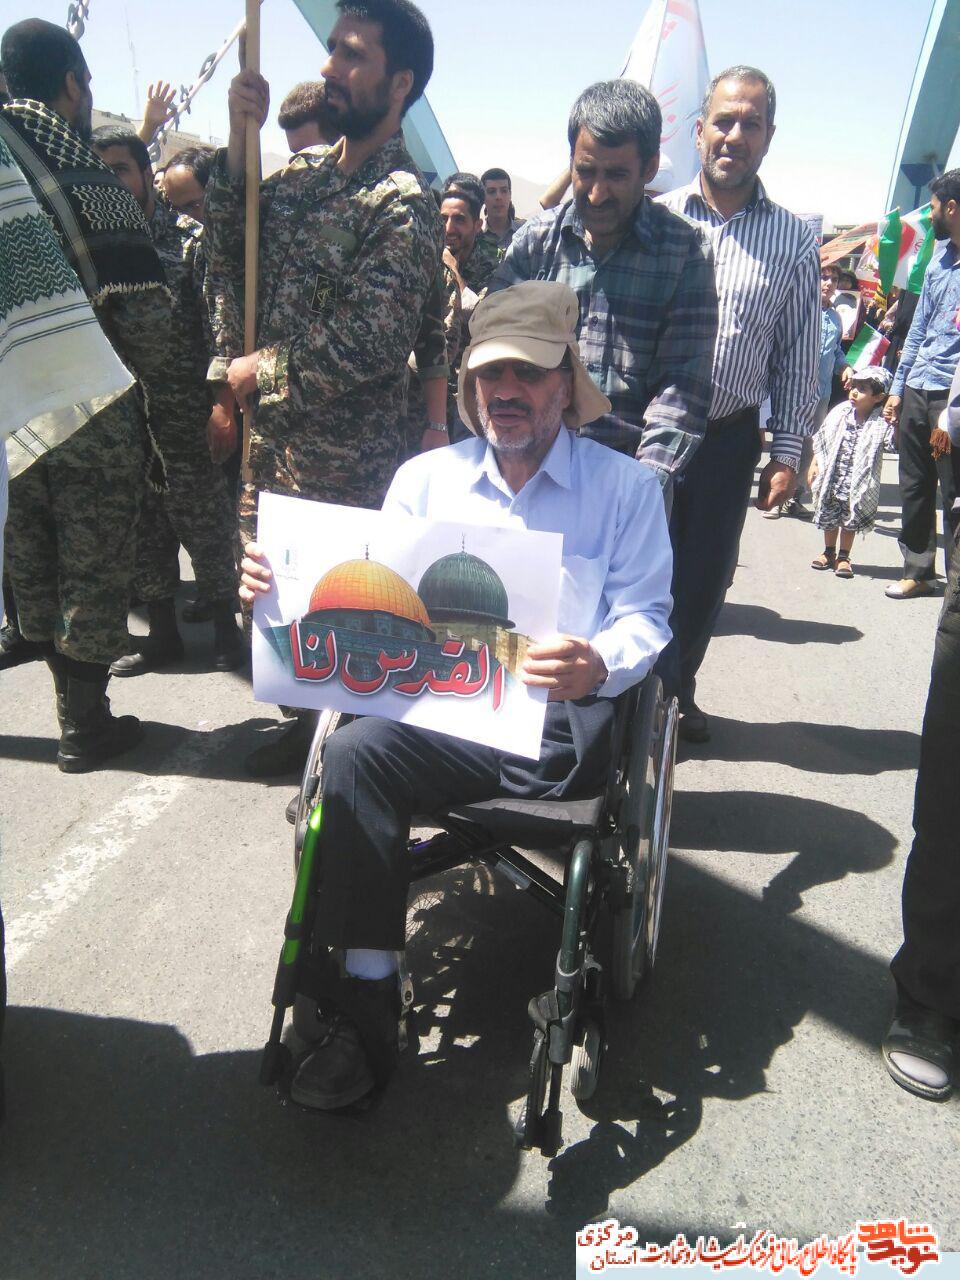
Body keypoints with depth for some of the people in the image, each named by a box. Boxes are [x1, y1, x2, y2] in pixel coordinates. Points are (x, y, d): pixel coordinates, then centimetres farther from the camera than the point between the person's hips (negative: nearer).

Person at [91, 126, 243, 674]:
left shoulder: (190, 238, -2)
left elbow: (221, 325, -9)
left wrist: (223, 402, -18)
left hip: (185, 420, -5)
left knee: (208, 525, 1)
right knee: (142, 531, 10)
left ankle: (226, 628, 17)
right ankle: (162, 633, 23)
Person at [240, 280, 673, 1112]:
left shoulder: (625, 487, 9)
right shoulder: (425, 479, 16)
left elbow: (646, 621, 2)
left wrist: (596, 666, -23)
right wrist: (285, 587, -10)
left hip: (563, 721, -2)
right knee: (353, 752, -29)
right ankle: (367, 1007, -17)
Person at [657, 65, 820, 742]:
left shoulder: (794, 241, 6)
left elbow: (799, 357, 7)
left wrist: (788, 452, 2)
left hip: (729, 438, 1)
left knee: (705, 575, 10)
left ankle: (678, 687, 30)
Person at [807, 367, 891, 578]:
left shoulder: (880, 423, -14)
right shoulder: (840, 412, -4)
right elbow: (822, 441, 6)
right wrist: (814, 465, 6)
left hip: (857, 483, -3)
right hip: (832, 476, 3)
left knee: (851, 518, 8)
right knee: (828, 515, 14)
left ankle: (843, 557, 23)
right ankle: (829, 552, 32)